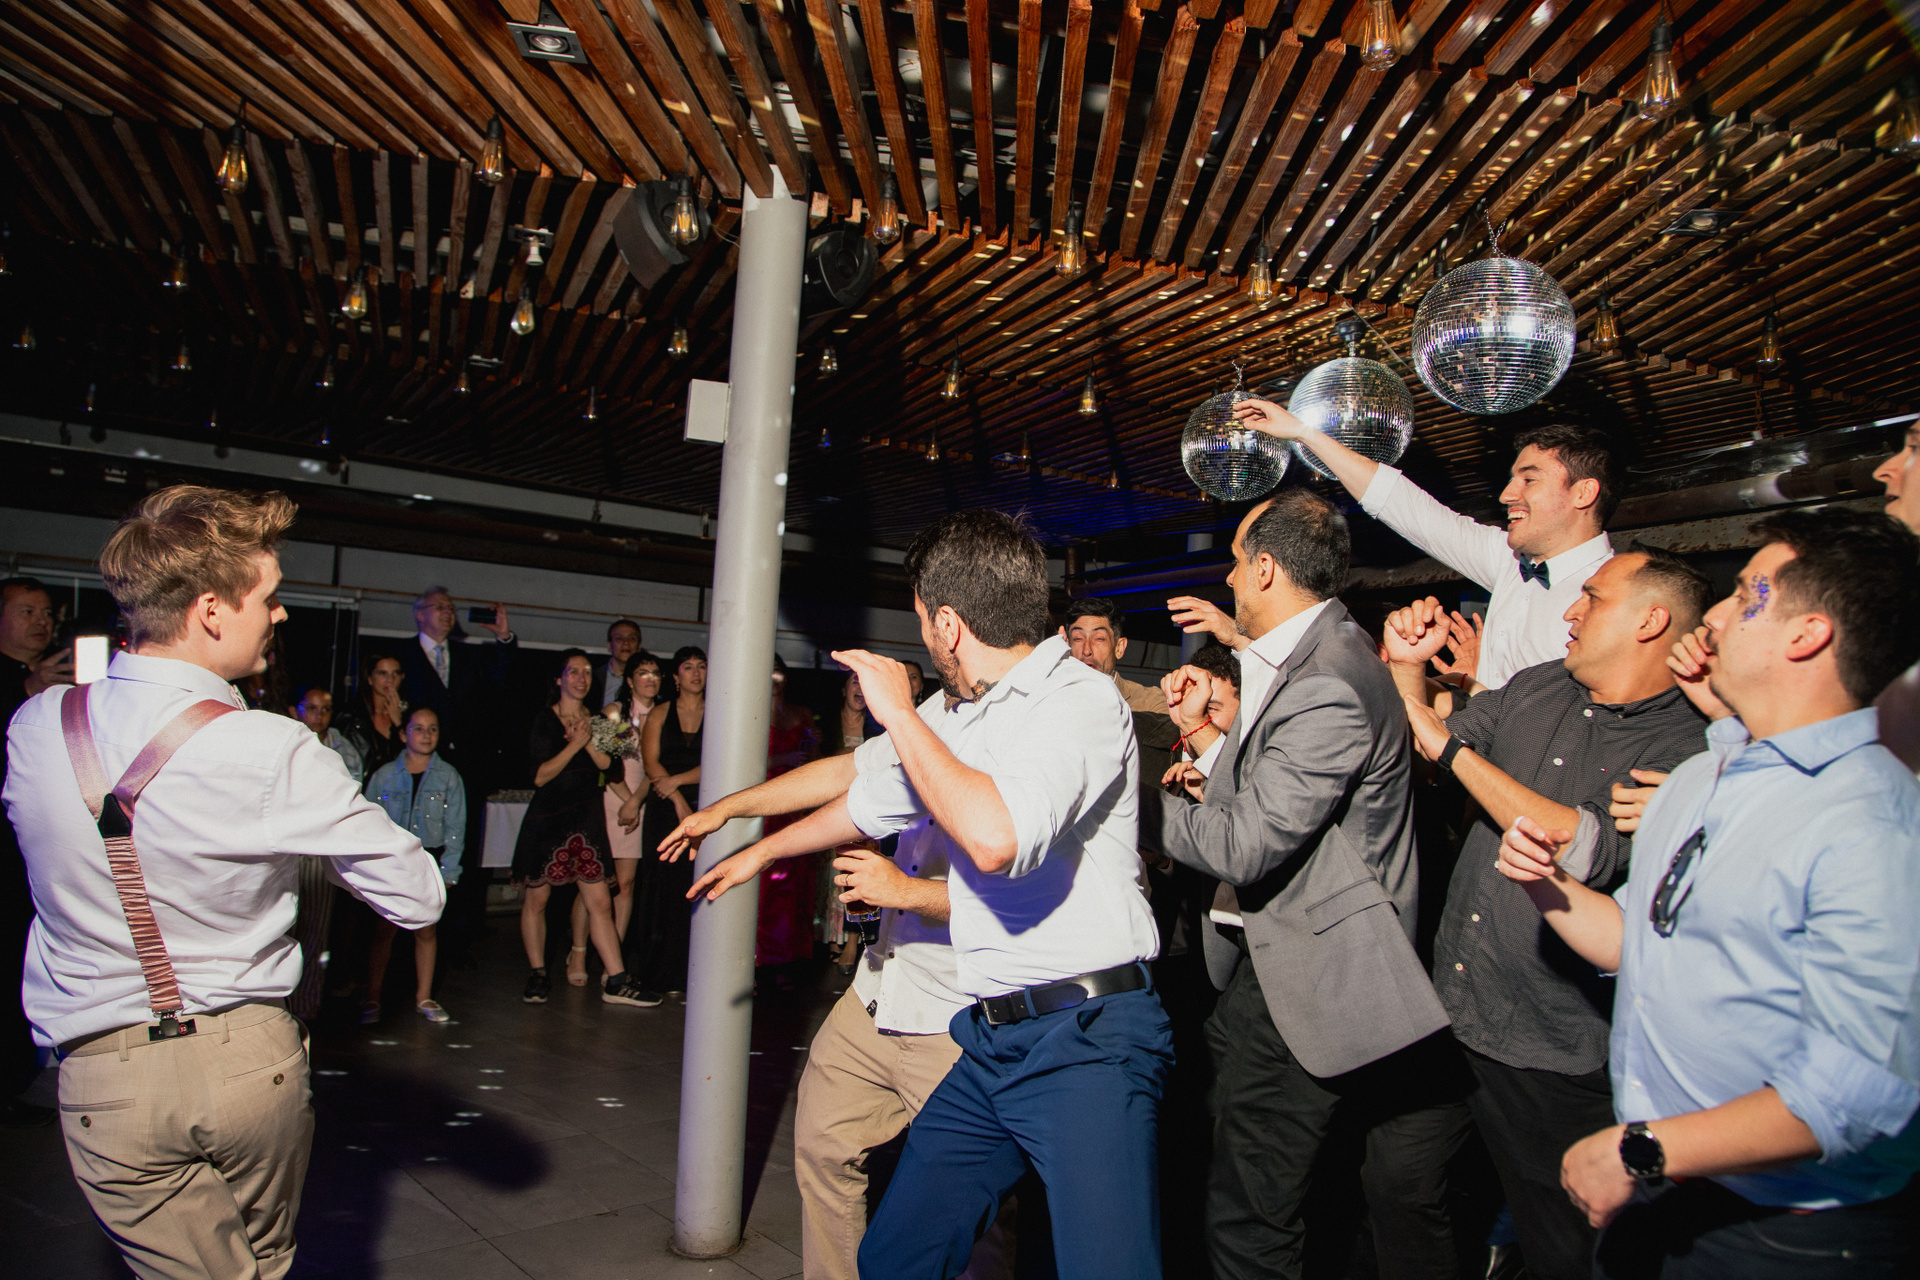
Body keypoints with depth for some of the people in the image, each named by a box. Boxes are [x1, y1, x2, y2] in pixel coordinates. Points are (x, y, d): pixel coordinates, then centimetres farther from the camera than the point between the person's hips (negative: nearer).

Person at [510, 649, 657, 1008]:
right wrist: (574, 744, -15)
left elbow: (607, 764, 1)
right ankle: (537, 975, 21)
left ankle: (616, 981, -2)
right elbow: (539, 776, -10)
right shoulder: (544, 721, -2)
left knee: (600, 903, -2)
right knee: (536, 898, 5)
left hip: (587, 818, 3)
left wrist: (588, 740, -13)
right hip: (548, 818, -3)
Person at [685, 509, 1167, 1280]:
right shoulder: (951, 717, 13)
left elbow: (996, 838, -31)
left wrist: (899, 713, -18)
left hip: (1087, 1041, -8)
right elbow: (870, 800, 31)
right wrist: (762, 851, 46)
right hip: (987, 1037, 8)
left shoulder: (1081, 700, -14)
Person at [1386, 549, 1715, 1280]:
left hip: (1557, 1057, -6)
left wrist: (1454, 749, -24)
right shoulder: (1537, 689, 5)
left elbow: (1593, 853, -29)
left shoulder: (1692, 747, -16)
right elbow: (1431, 737, 18)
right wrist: (1409, 669, 0)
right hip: (1450, 1020, 6)